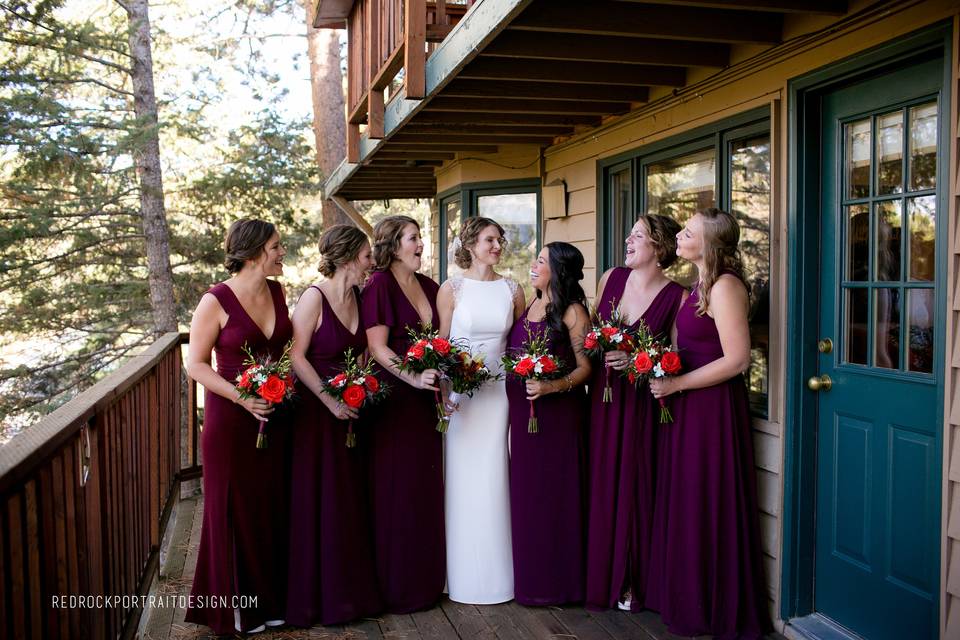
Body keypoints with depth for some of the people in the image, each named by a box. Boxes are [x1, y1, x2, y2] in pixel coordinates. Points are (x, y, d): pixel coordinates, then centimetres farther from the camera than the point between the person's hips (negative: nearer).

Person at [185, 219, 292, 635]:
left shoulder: (277, 292, 5)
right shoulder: (216, 301, -12)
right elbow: (196, 364, -10)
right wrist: (241, 397, -20)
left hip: (276, 416, 5)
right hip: (231, 420, -5)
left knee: (272, 506, 11)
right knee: (235, 510, 5)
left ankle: (269, 598, 27)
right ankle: (235, 605, 22)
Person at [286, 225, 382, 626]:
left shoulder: (358, 298, 6)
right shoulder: (315, 298, -14)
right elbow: (297, 356, -17)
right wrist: (330, 401, -18)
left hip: (351, 410, 7)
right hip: (317, 411, -7)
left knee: (352, 499, 13)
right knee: (320, 503, 3)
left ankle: (353, 589, 26)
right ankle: (319, 597, 18)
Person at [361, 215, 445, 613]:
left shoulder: (428, 286, 13)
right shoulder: (378, 285, -8)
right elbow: (377, 347, -14)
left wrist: (443, 378, 3)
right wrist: (414, 378, -24)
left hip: (425, 400, 7)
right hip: (392, 398, -7)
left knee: (426, 487, 11)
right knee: (395, 490, 1)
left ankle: (425, 578, 24)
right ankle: (396, 585, 13)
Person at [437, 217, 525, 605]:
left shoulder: (512, 289, 7)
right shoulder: (452, 288, 0)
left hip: (499, 390, 2)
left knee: (495, 477, 5)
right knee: (464, 476, 3)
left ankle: (496, 571, 19)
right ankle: (464, 574, 17)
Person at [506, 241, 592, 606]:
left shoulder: (572, 311, -7)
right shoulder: (529, 307, 13)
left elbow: (586, 367, -11)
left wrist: (552, 386, -25)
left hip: (558, 414, -6)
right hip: (522, 412, 7)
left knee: (554, 492, 1)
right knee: (525, 493, 10)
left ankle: (557, 580, 15)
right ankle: (530, 576, 23)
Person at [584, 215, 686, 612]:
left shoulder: (676, 296, -8)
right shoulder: (611, 277, 4)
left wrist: (636, 358, -19)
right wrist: (598, 350, -1)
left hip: (640, 402, -4)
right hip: (603, 392, 4)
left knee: (633, 484, 2)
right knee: (600, 483, 8)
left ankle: (632, 580, 19)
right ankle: (601, 575, 23)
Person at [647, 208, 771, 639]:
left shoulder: (724, 285, -16)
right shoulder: (698, 286, 12)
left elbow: (737, 359, -22)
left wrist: (675, 384, -18)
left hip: (713, 408, -9)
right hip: (687, 408, 9)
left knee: (708, 507, 3)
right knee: (685, 505, 15)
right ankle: (687, 598, 31)